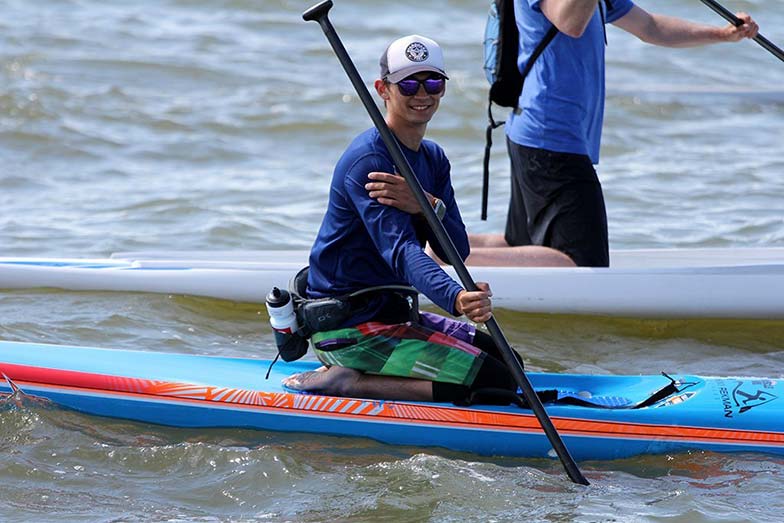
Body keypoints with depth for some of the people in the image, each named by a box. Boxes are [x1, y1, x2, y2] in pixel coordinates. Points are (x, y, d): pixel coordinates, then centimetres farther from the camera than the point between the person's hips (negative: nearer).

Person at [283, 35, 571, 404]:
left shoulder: (433, 159, 11)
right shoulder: (368, 160, -18)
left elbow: (457, 250, -1)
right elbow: (401, 250, -33)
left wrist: (426, 207, -23)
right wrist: (456, 299, -52)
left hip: (390, 313, 10)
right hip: (349, 328, -10)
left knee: (506, 359, 20)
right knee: (496, 382, -17)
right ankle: (348, 383, -12)